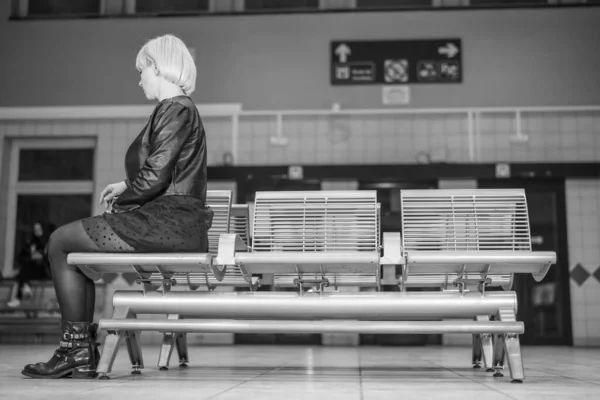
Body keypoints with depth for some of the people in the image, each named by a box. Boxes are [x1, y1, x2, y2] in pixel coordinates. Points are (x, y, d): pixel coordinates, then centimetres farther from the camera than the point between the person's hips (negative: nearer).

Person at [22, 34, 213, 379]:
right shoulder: (182, 109, 19)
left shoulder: (176, 109, -11)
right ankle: (82, 351, 16)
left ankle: (77, 350, 4)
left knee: (61, 242, -2)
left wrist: (122, 201, -3)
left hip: (170, 223, -10)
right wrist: (126, 188, 14)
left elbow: (156, 175, -19)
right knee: (75, 241, 20)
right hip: (177, 222, 10)